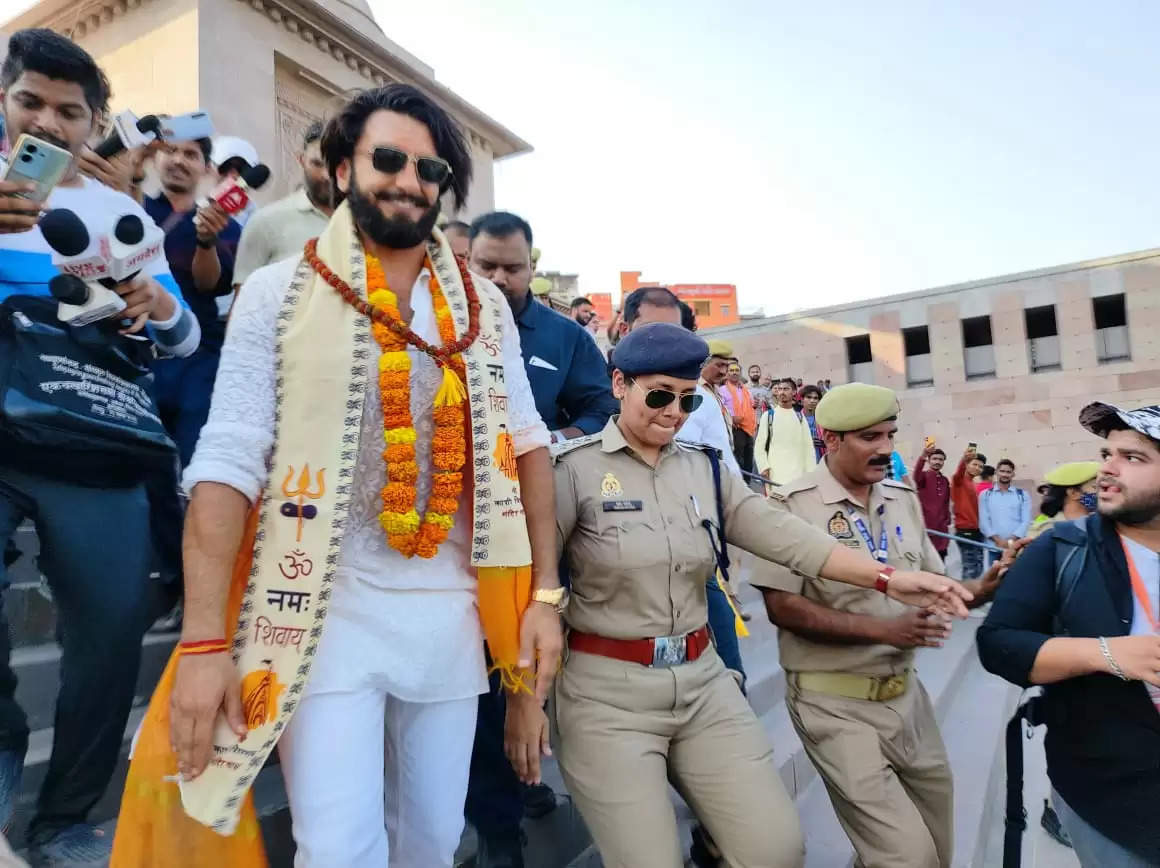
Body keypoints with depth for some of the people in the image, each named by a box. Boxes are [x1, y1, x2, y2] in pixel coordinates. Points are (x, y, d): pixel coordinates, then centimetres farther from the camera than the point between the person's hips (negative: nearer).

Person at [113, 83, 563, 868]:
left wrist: (545, 595, 2)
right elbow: (227, 465, -8)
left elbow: (526, 445, 7)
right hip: (324, 605, -3)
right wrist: (204, 641, -14)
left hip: (449, 609, 4)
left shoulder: (484, 304, 6)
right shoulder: (280, 294, -3)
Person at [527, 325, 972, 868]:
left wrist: (885, 577, -13)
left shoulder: (705, 469, 7)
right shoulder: (575, 469, -9)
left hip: (703, 682, 5)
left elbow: (783, 535, -2)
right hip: (606, 693, -4)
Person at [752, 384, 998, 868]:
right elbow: (782, 607, -19)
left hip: (906, 693, 7)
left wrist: (986, 586, -8)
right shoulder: (794, 505, -14)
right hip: (835, 702, -6)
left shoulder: (903, 500, 6)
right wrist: (883, 629, -23)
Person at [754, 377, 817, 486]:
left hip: (798, 473, 2)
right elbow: (759, 446, 3)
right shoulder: (769, 415, 6)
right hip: (775, 473, -2)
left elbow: (808, 446, 10)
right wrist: (764, 467, -10)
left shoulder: (799, 416, 12)